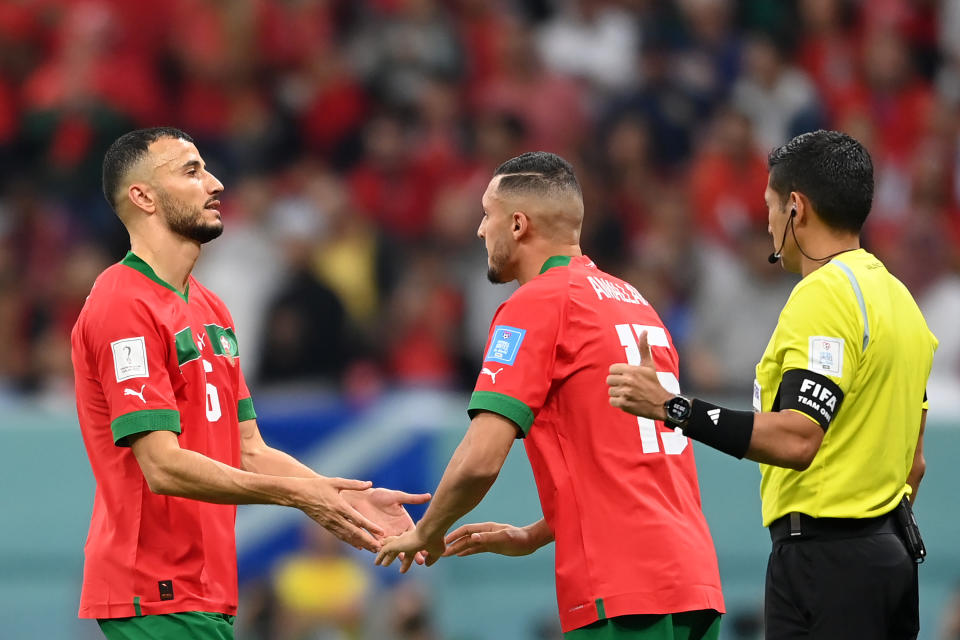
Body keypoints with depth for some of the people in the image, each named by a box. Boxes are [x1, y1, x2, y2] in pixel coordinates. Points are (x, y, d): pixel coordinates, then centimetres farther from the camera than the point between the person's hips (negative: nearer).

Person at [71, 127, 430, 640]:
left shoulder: (210, 309, 18)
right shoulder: (123, 308, -13)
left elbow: (249, 452, 18)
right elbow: (164, 466, -20)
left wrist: (348, 500, 4)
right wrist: (297, 494, -22)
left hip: (209, 592, 9)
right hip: (157, 598, -9)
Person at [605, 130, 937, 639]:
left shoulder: (823, 295, -14)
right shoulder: (897, 296, 15)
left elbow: (797, 439, -24)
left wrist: (669, 408, -24)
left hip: (825, 557, -10)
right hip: (892, 549, 10)